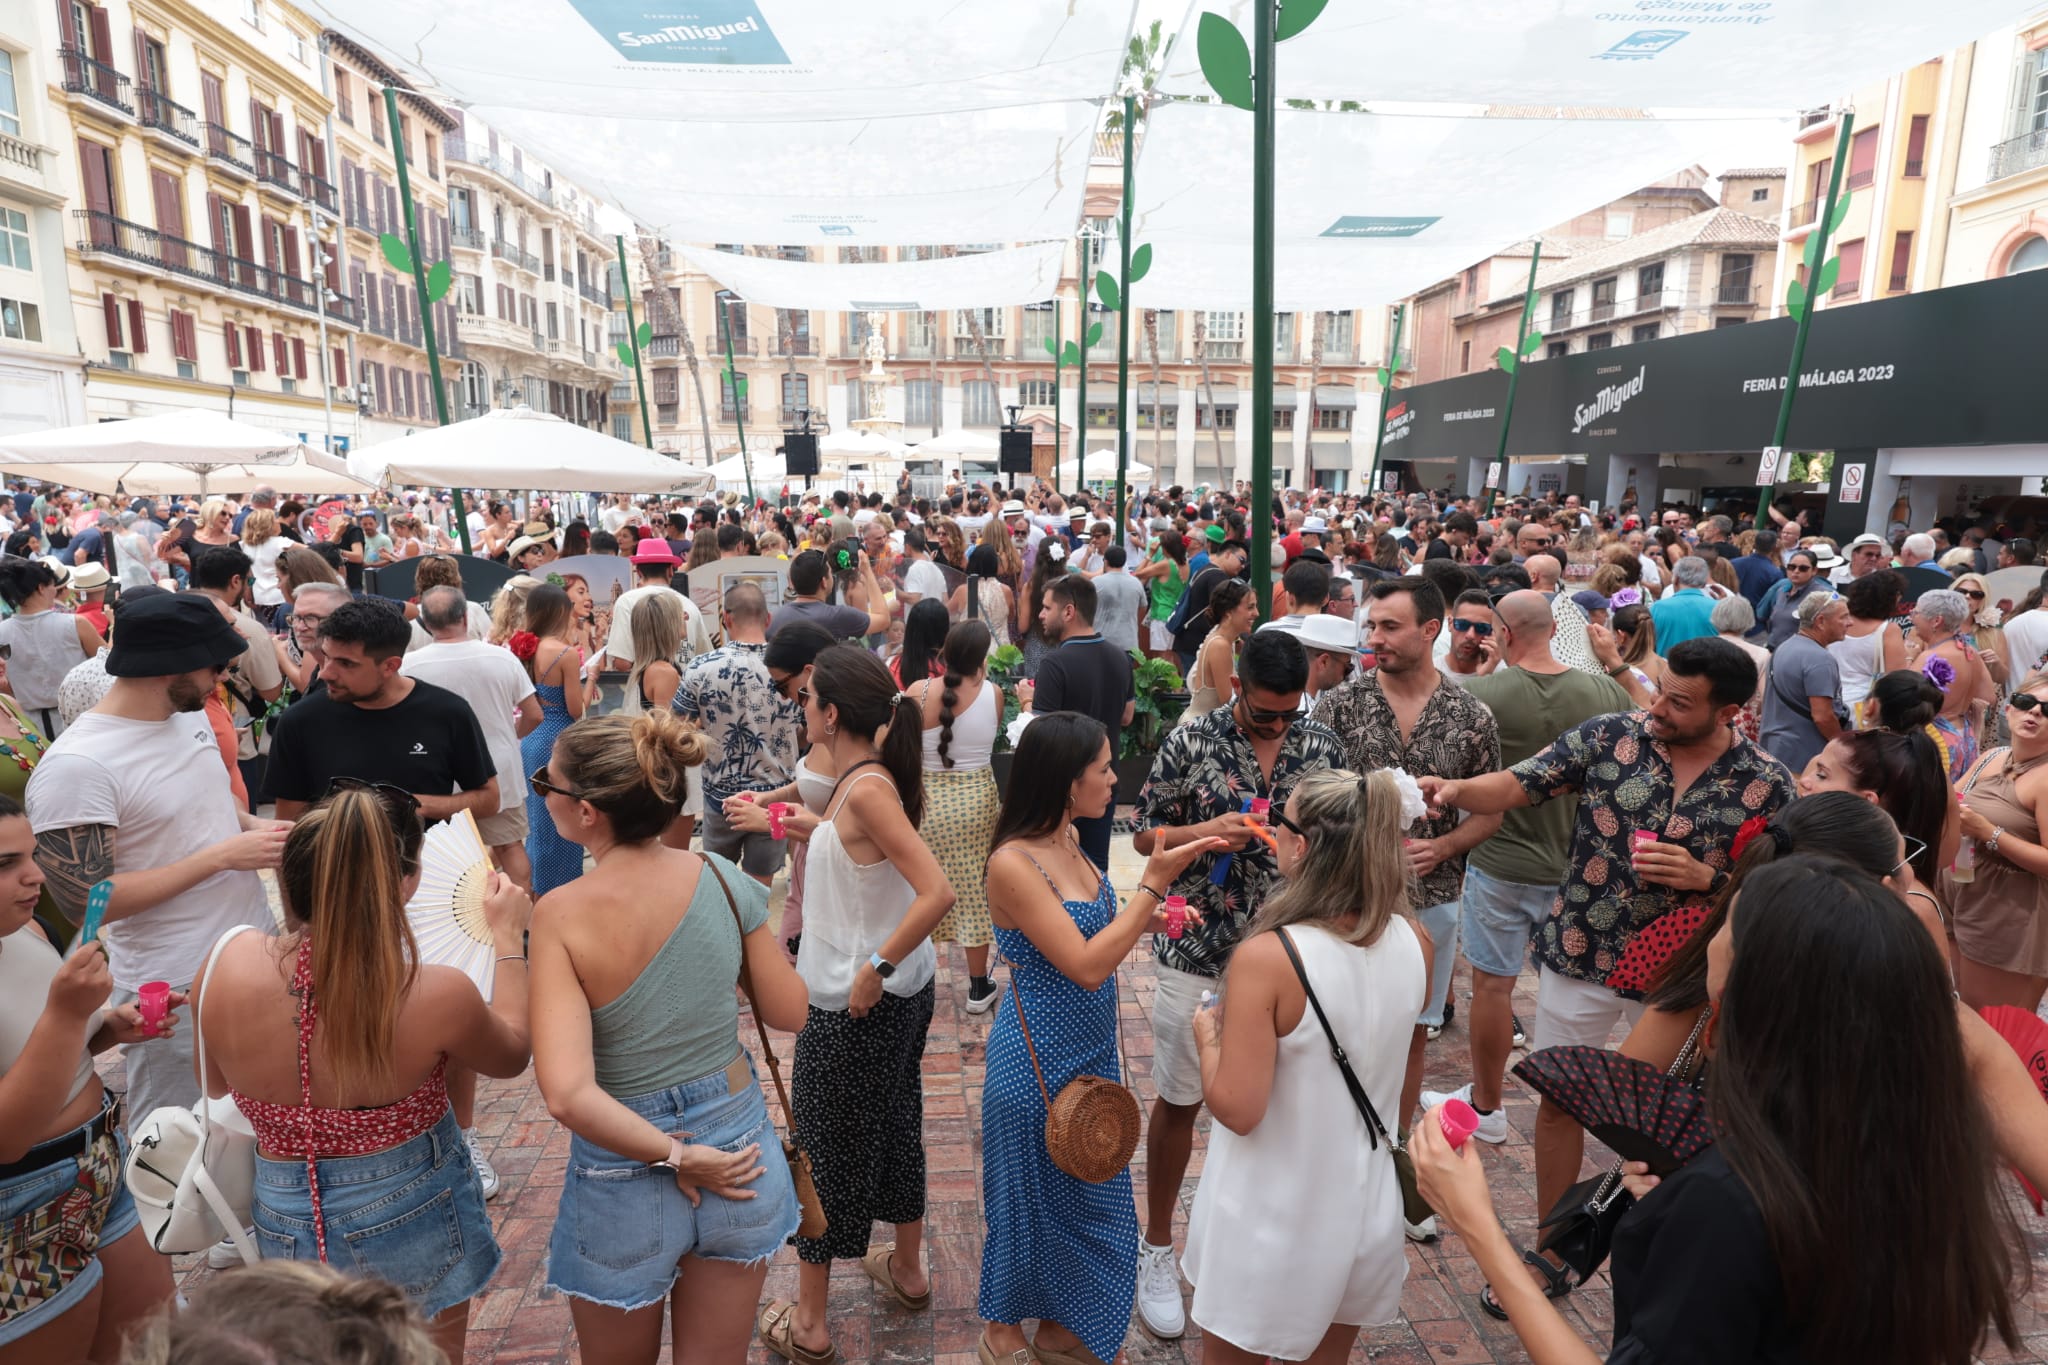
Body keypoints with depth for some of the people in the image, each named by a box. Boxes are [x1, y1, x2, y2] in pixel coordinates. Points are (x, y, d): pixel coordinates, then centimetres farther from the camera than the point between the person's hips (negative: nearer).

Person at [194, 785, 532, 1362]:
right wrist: (507, 937, 3)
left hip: (286, 1226, 3)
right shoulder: (437, 993, -30)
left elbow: (216, 1086, 0)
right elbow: (512, 1053, -5)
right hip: (414, 1224, -2)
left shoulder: (228, 966, -23)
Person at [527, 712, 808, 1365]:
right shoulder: (722, 878, -13)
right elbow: (790, 1013, -3)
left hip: (624, 1173, -2)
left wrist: (673, 1156, -16)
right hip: (739, 1150, 3)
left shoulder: (561, 914, -22)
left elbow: (567, 1094, -28)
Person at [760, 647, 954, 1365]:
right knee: (895, 1125, 24)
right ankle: (907, 1271, 45)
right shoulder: (871, 776, 0)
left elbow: (936, 892, -31)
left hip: (854, 1003, -9)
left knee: (825, 1148, 9)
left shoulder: (866, 789, -26)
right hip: (900, 992, 9)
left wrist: (875, 969, -23)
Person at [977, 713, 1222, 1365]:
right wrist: (1153, 883, -28)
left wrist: (1146, 919, -4)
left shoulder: (1068, 838, -2)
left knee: (1086, 1195, 21)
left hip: (1092, 1052, 7)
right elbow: (1085, 966, -27)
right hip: (1040, 1059, -7)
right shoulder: (1013, 863, -27)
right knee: (1032, 1194, 15)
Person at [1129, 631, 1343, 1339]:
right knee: (1179, 1101, 10)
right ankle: (1158, 1248, 30)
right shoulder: (1190, 741, -8)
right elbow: (1144, 836, -3)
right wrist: (1208, 832, -21)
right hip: (1199, 951, -2)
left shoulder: (1322, 744, 0)